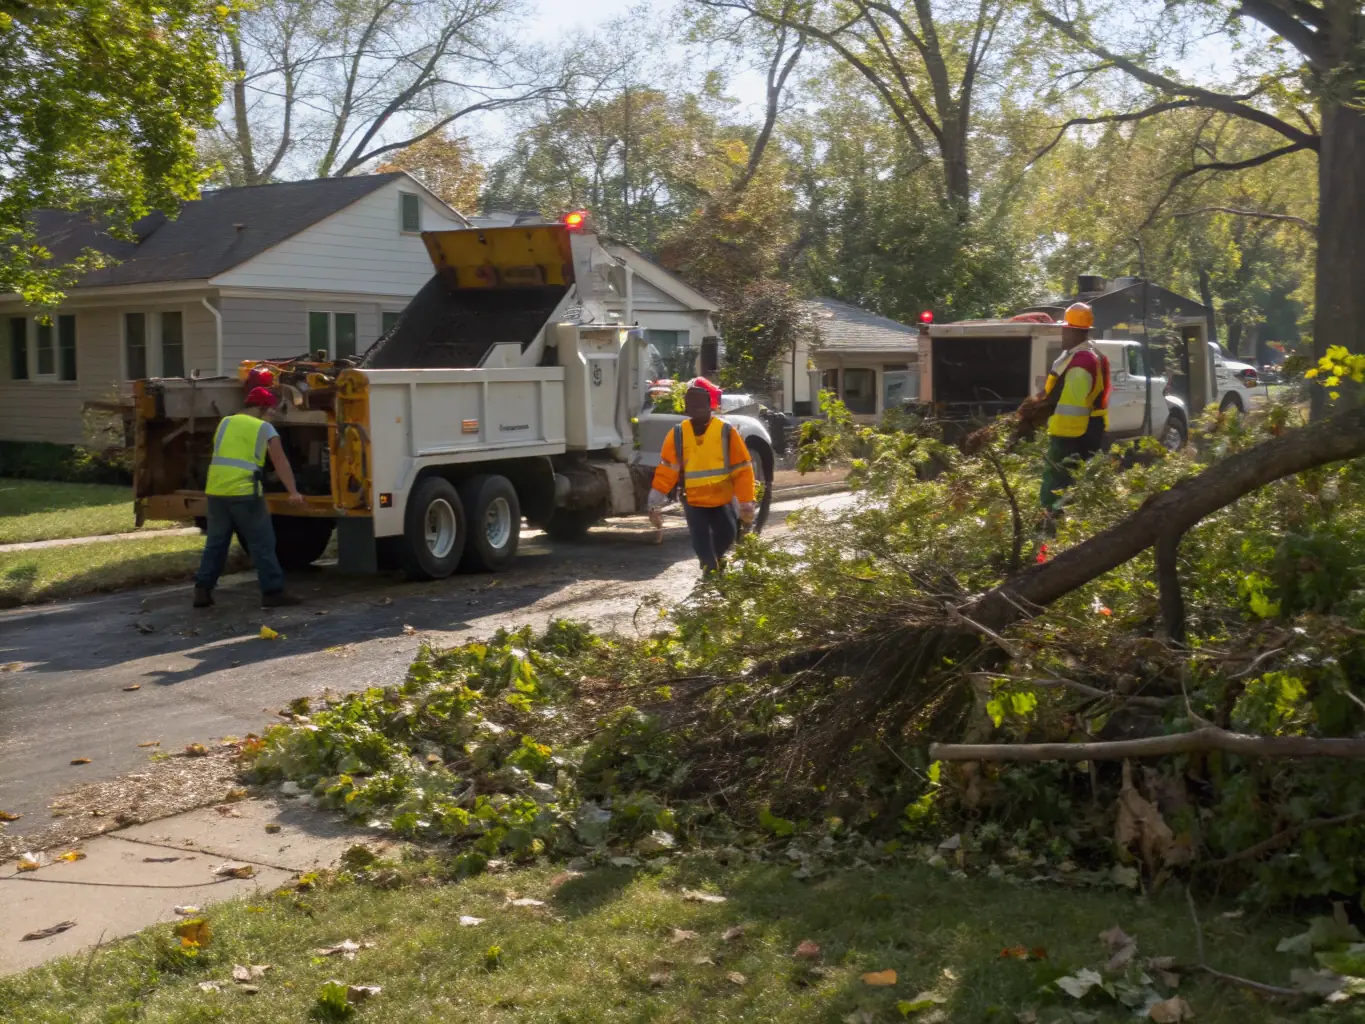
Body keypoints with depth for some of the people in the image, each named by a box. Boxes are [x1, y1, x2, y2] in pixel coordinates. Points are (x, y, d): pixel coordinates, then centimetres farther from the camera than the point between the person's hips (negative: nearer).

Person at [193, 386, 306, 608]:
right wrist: (293, 492, -4)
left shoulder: (225, 422, 17)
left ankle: (202, 590, 13)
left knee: (215, 542, 15)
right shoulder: (265, 428, 1)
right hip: (244, 492, -6)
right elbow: (280, 462, -3)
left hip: (216, 491, 6)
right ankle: (272, 592, 1)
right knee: (262, 543, 1)